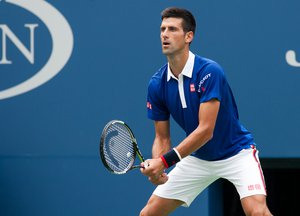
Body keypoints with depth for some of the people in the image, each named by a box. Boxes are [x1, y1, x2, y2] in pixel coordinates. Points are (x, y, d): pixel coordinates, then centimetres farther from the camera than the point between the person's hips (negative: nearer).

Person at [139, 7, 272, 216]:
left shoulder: (209, 72, -25)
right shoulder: (157, 84, -7)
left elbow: (205, 130, -29)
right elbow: (162, 138, -1)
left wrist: (165, 161, -34)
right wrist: (156, 167, -22)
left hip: (236, 153, -6)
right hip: (197, 158, 6)